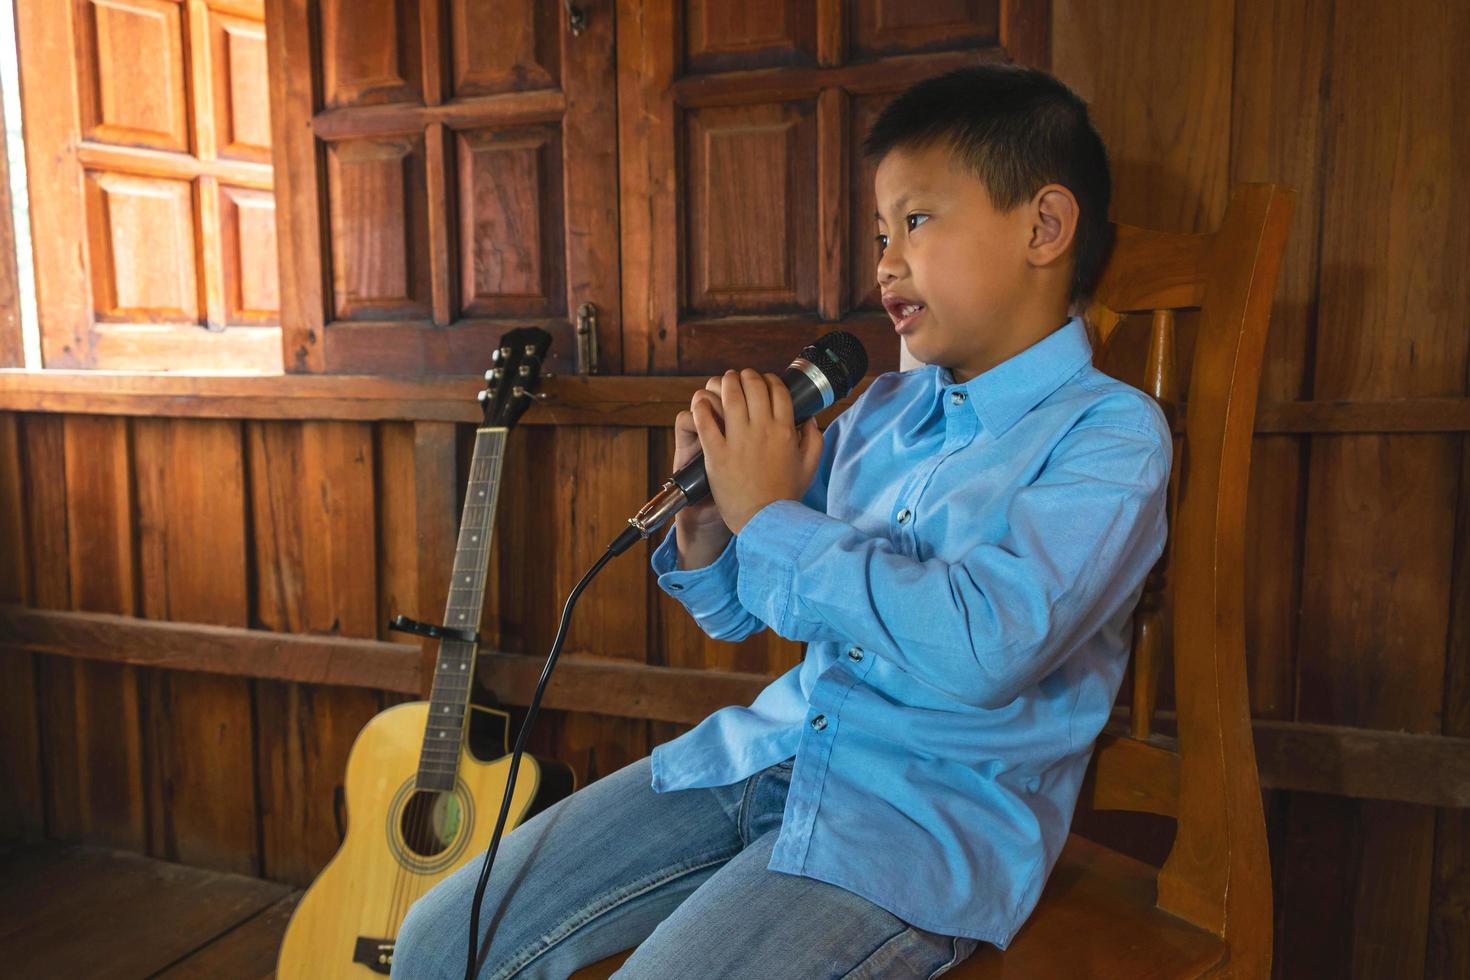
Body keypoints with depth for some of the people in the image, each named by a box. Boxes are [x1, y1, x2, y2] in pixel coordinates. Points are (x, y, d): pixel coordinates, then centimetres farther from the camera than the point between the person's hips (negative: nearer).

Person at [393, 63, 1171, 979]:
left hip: (930, 819, -5)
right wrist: (703, 524, -7)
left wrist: (772, 520, -17)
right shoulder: (881, 411, 10)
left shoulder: (1110, 432, -8)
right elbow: (739, 610, 16)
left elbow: (984, 647, -26)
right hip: (763, 751, 6)